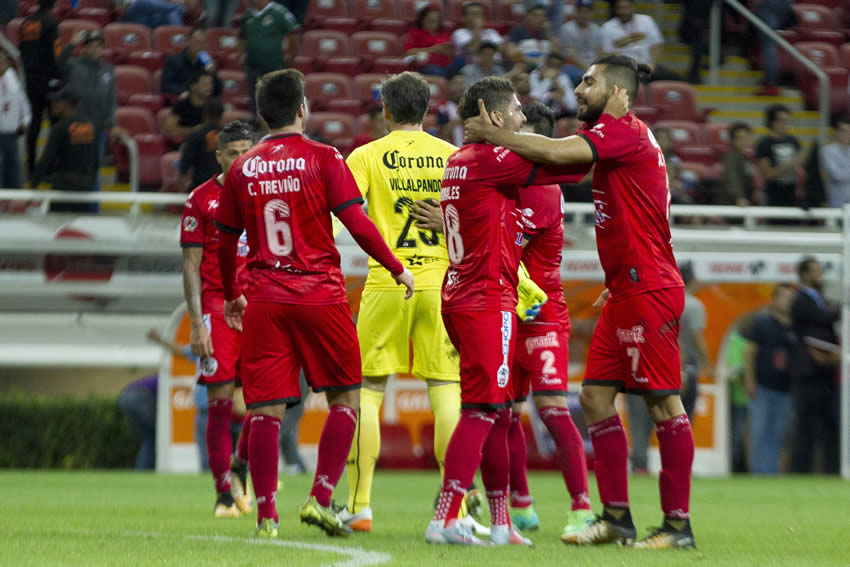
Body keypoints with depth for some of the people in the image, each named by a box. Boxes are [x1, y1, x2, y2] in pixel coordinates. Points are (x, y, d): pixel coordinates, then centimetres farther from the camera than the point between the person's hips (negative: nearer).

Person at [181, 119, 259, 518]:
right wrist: (197, 323, -7)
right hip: (218, 306, -2)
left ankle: (240, 468, 22)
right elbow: (191, 267, 1)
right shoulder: (201, 199, 1)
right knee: (220, 401, -5)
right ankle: (224, 494, 3)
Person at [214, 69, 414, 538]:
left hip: (264, 301, 3)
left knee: (266, 410, 3)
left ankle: (266, 514, -1)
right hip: (320, 296, -3)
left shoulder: (242, 169, 8)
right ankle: (320, 499, -2)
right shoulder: (322, 159, -3)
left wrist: (231, 296, 29)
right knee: (345, 398, 9)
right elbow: (357, 223, -8)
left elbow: (226, 243, 14)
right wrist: (397, 268, 3)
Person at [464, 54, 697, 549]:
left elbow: (556, 153, -23)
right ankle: (616, 517, 10)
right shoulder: (617, 136, 19)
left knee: (663, 402, -7)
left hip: (648, 289, -10)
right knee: (596, 395, 7)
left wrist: (494, 135, -15)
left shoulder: (624, 132, -12)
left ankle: (678, 524, -5)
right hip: (626, 291, 10)